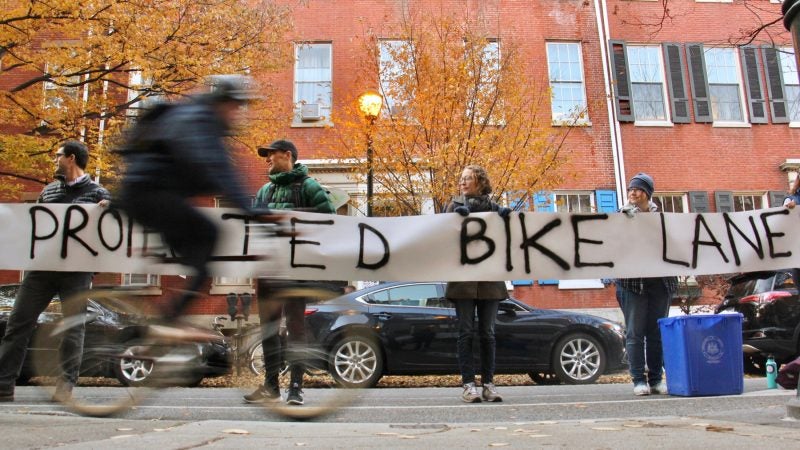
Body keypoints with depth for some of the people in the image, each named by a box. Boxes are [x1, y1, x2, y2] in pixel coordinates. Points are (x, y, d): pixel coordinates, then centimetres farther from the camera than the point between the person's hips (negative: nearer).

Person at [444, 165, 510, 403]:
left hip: (489, 279, 2)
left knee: (487, 332, 4)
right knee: (466, 332, -3)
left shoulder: (493, 207, 13)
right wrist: (456, 215, -17)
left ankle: (488, 383, 9)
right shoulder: (454, 206, 10)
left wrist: (505, 215, -8)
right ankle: (468, 384, 0)